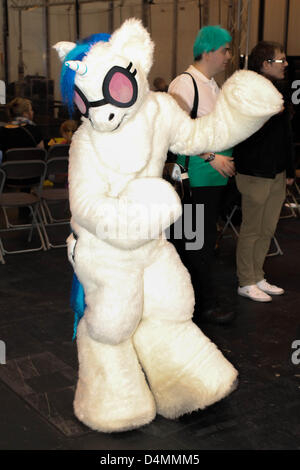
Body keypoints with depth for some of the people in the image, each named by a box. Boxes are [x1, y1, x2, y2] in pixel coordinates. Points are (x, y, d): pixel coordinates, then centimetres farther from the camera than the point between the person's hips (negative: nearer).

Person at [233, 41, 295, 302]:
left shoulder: (278, 90, 12)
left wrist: (289, 169, 18)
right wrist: (270, 114, -28)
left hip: (277, 173, 8)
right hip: (256, 174, -8)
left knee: (267, 230, 14)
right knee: (251, 230, 1)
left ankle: (257, 277, 26)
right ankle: (246, 282, 14)